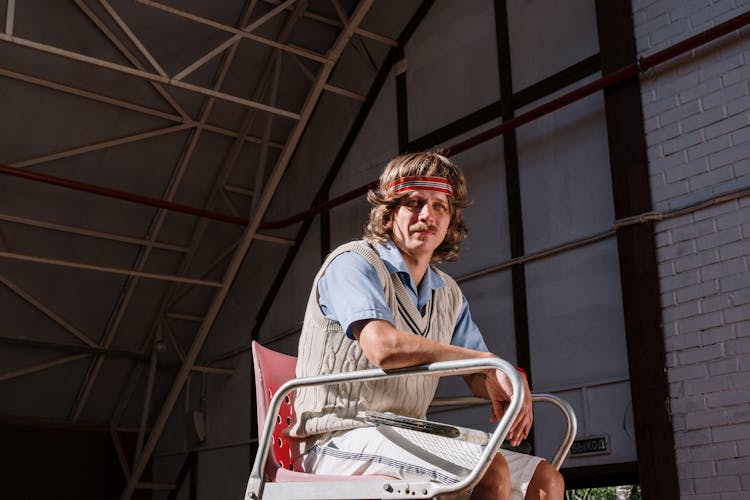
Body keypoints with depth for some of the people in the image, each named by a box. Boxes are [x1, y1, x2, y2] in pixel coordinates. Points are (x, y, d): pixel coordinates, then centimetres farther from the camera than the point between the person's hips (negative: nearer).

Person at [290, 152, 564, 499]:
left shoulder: (448, 294, 17)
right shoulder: (354, 263, -7)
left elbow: (481, 379, 17)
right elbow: (383, 347, -25)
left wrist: (510, 386, -9)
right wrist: (488, 361, -17)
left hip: (404, 440, 8)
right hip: (343, 439, -8)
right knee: (491, 470, -27)